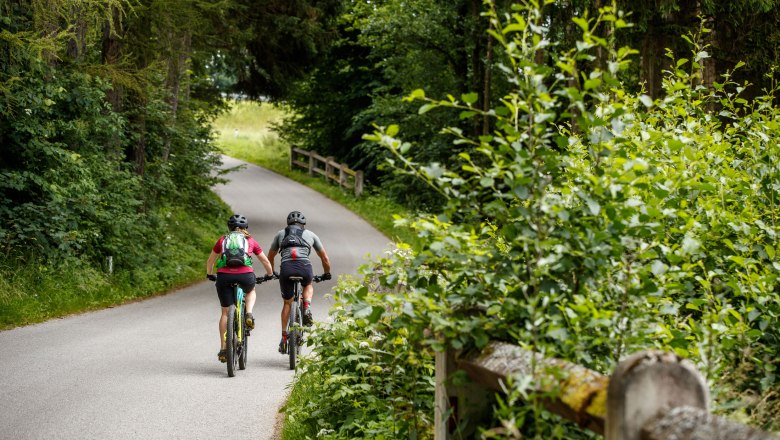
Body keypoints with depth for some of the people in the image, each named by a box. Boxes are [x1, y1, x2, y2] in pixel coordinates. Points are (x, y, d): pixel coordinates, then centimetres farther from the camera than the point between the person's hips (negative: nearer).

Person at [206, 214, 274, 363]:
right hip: (245, 275, 0)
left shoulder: (222, 240, 22)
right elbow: (266, 261, 28)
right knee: (251, 291, 35)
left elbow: (210, 261, 31)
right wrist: (270, 275, 46)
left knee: (225, 313, 12)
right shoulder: (250, 241, 21)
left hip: (224, 276, 0)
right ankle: (249, 314, 8)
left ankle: (223, 349, 8)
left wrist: (210, 275, 49)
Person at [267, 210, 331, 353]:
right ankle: (307, 308, 7)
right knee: (308, 286, 34)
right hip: (304, 266, 0)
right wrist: (327, 273, 47)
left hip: (286, 267, 1)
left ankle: (284, 337, 15)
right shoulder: (310, 234, 26)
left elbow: (270, 257, 38)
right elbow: (325, 258, 31)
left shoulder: (281, 234, 28)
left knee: (287, 303, 19)